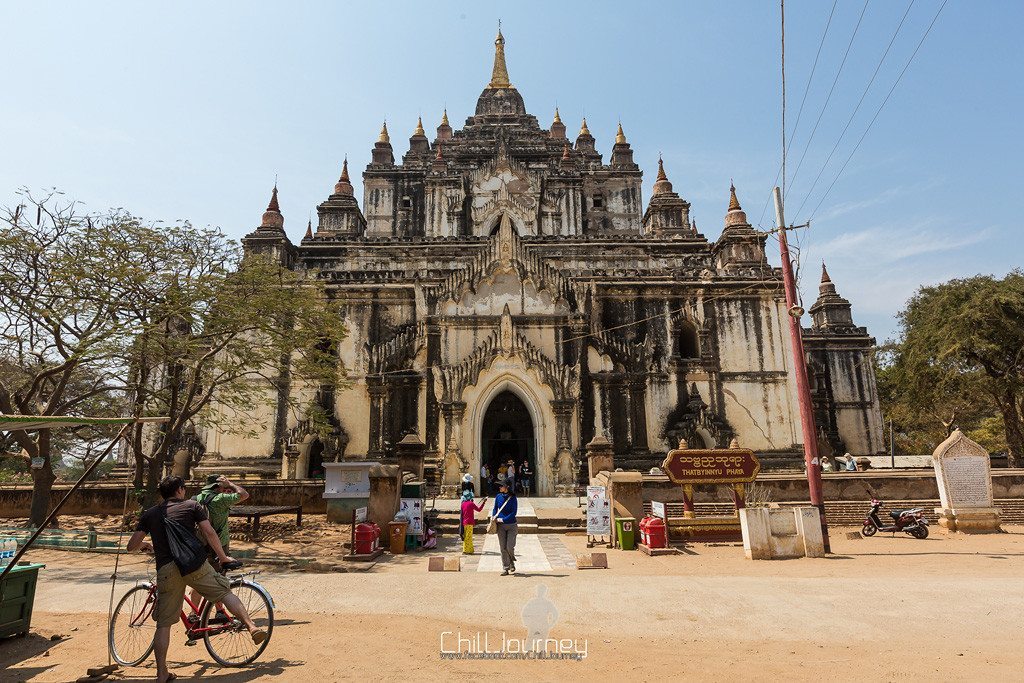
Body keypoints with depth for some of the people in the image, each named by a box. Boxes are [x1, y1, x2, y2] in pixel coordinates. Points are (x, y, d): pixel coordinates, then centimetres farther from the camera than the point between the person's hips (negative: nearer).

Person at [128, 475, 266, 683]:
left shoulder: (150, 514, 18)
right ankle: (252, 627, -6)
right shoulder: (192, 506, 10)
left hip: (166, 571, 3)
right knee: (225, 591, 9)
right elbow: (209, 533, 2)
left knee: (163, 624, 13)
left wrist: (144, 545, 38)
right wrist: (223, 557, 13)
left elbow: (131, 546, 14)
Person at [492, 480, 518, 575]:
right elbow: (495, 509, 11)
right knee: (503, 548, 3)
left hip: (511, 525, -3)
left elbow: (514, 512, -12)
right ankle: (506, 569, 13)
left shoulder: (512, 498, -9)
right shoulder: (498, 497, 1)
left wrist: (503, 519, -16)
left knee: (510, 547, -6)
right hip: (501, 526, 3)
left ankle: (512, 563, 24)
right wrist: (495, 518, -6)